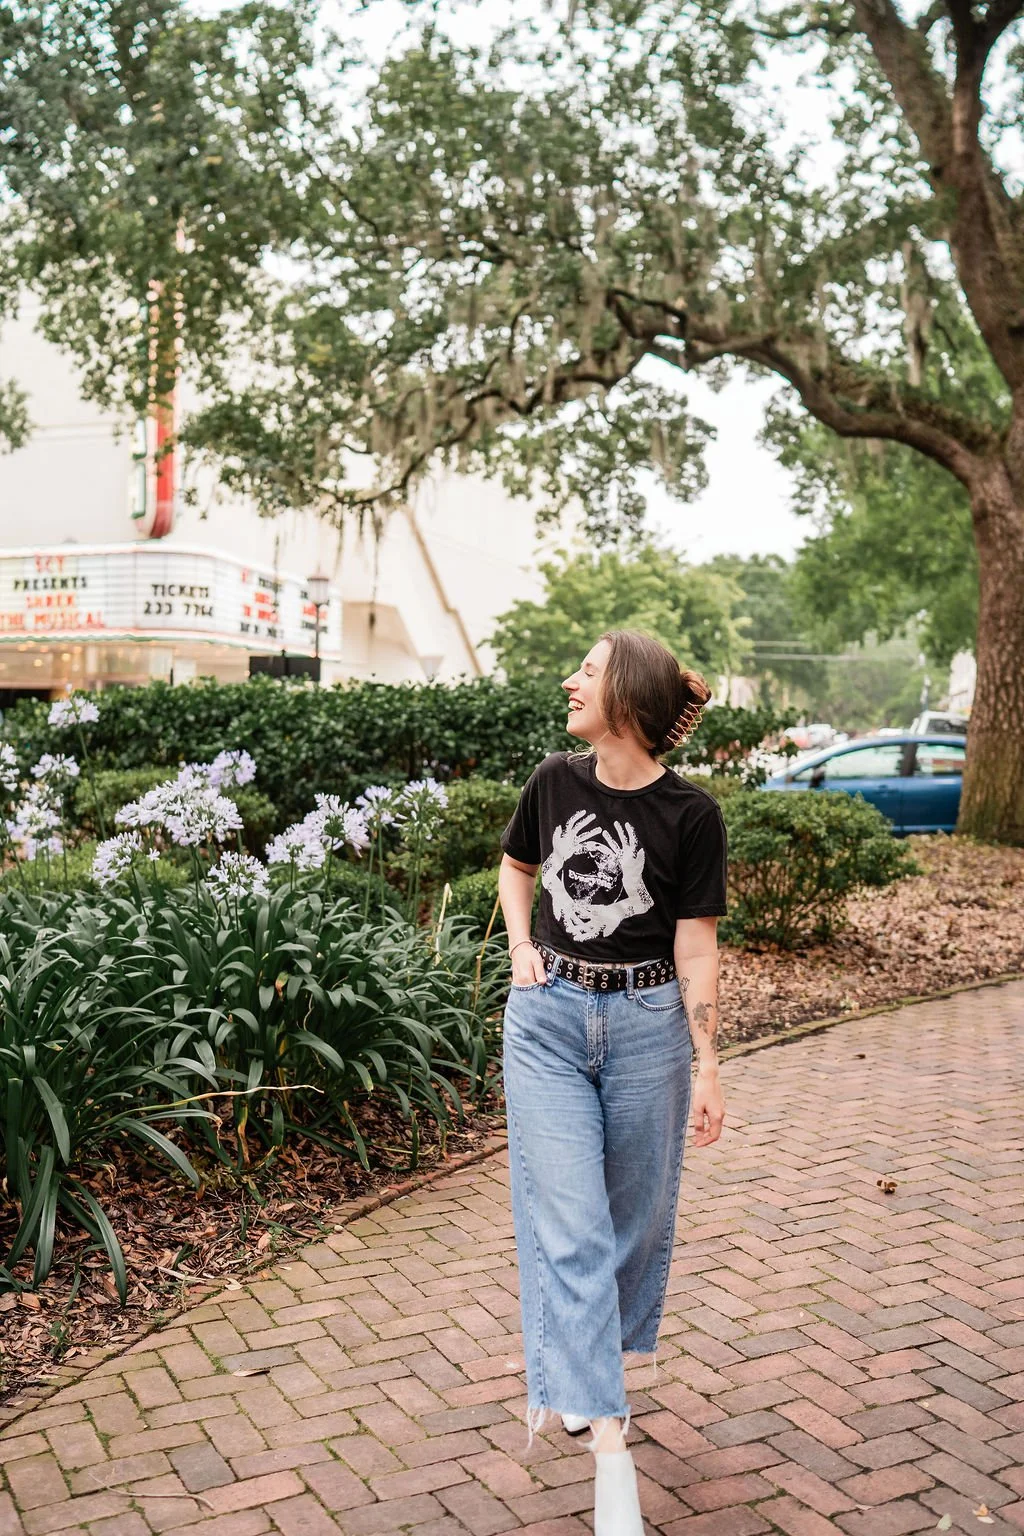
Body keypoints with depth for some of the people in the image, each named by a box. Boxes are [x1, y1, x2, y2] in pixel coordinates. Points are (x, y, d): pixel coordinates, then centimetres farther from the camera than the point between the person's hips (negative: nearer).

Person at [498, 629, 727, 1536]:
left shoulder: (688, 814, -10)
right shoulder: (555, 782, -1)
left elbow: (696, 949, -7)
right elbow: (516, 866, 19)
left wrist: (707, 1067, -9)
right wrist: (522, 945, 2)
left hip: (645, 1025, -2)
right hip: (548, 1021, 2)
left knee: (635, 1216, 12)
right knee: (567, 1224, -5)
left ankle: (598, 1362, 38)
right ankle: (609, 1446, -1)